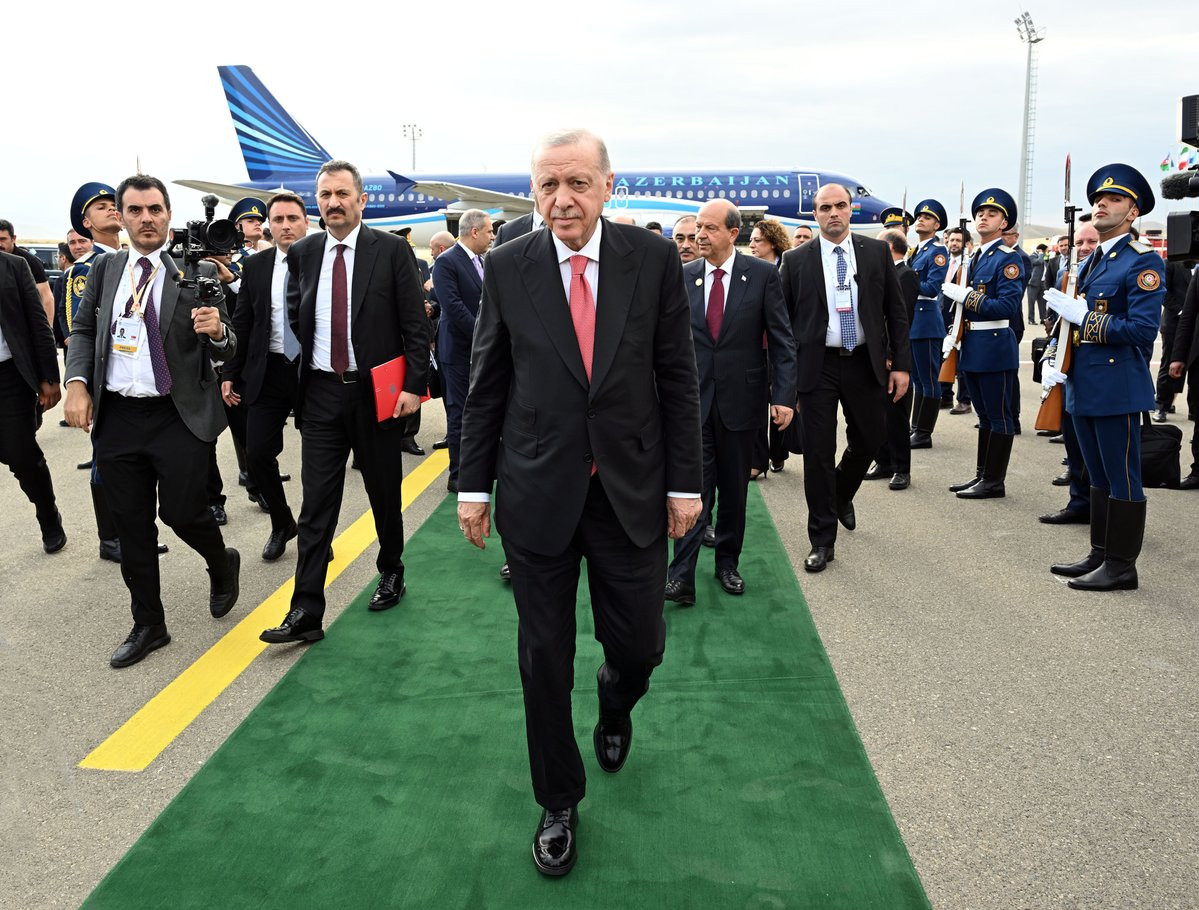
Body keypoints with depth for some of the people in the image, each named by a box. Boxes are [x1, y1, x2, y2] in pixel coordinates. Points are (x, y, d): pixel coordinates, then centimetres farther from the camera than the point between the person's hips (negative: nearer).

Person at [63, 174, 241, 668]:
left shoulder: (199, 272, -5)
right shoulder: (105, 269, 8)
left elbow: (224, 350, -5)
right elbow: (84, 328, 15)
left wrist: (216, 331, -28)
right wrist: (77, 383, 0)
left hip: (179, 418, -4)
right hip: (116, 418, 4)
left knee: (182, 512, -2)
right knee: (131, 528, 10)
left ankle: (222, 565, 33)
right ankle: (148, 625, 26)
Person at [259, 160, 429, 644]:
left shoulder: (392, 250, -4)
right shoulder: (301, 253, 6)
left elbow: (416, 324, -6)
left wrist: (414, 385, -12)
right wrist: (312, 360, 9)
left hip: (379, 391, -2)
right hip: (321, 392, 3)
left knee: (384, 494, 13)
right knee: (316, 503, 0)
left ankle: (391, 573, 36)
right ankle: (306, 612, 2)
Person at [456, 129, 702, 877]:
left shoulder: (655, 259, -3)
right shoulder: (507, 268, -2)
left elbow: (678, 377, 0)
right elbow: (487, 385, 3)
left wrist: (685, 481, -1)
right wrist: (473, 484, 2)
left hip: (632, 490, 0)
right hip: (538, 493, 0)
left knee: (638, 645, 8)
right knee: (544, 660, 8)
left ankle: (615, 702, 46)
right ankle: (559, 803, 29)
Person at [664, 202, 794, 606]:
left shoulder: (763, 274, -3)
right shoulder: (683, 277, 3)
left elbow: (782, 340, -3)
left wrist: (784, 395, -10)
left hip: (741, 396, 0)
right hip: (694, 397, 1)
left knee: (734, 488, 11)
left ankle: (727, 563, 27)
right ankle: (681, 575, -3)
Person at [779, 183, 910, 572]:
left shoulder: (877, 252, 4)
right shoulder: (796, 260, 0)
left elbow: (895, 311, 6)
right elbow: (782, 320, 2)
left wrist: (900, 363, 0)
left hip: (865, 364, 2)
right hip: (817, 366, -2)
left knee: (868, 440, 13)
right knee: (818, 453, 1)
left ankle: (842, 497, 44)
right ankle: (822, 541, 12)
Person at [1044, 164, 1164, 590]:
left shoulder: (1143, 262, -10)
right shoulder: (1089, 264, 16)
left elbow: (1143, 330, -19)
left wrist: (1083, 316, -18)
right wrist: (1052, 361, 3)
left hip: (1118, 389, -8)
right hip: (1083, 387, 9)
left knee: (1122, 481, 0)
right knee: (1099, 478, 16)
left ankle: (1121, 566, 8)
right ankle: (1100, 555, 26)